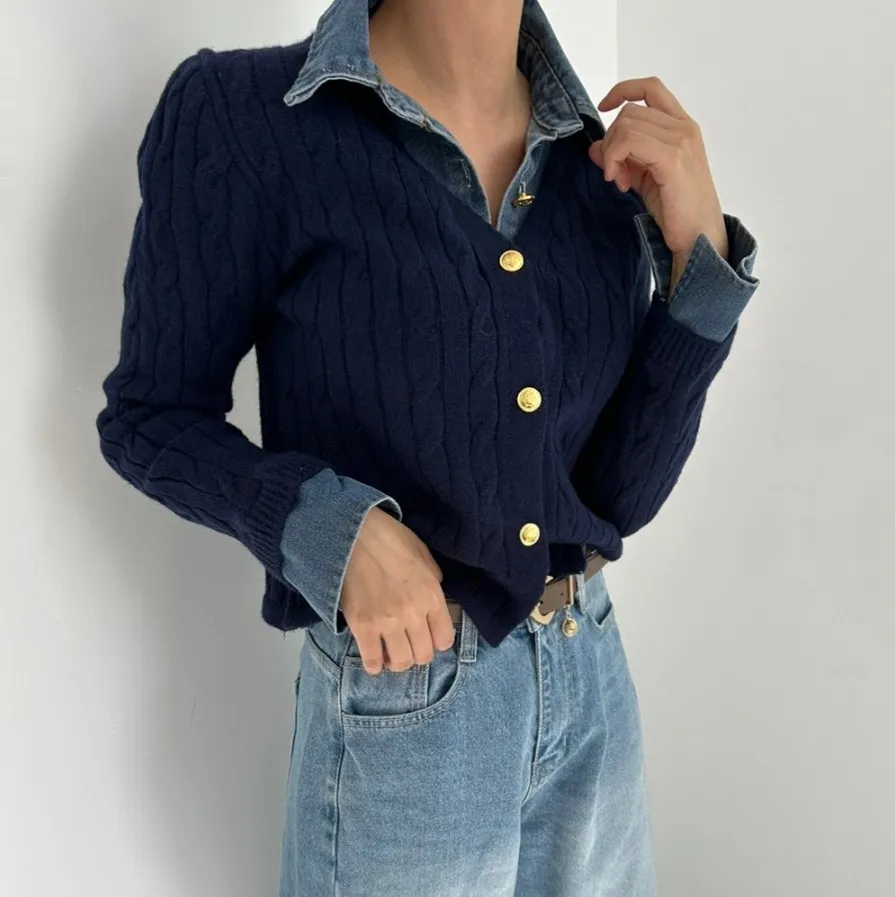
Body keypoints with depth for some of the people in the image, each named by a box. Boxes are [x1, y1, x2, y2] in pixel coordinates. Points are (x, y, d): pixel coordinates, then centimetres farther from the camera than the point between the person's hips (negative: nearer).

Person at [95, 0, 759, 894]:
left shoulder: (605, 166, -3)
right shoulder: (239, 113, -15)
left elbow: (622, 494, -4)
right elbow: (149, 419, -7)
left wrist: (700, 253, -14)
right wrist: (337, 532, -23)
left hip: (591, 681, 5)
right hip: (400, 705, -4)